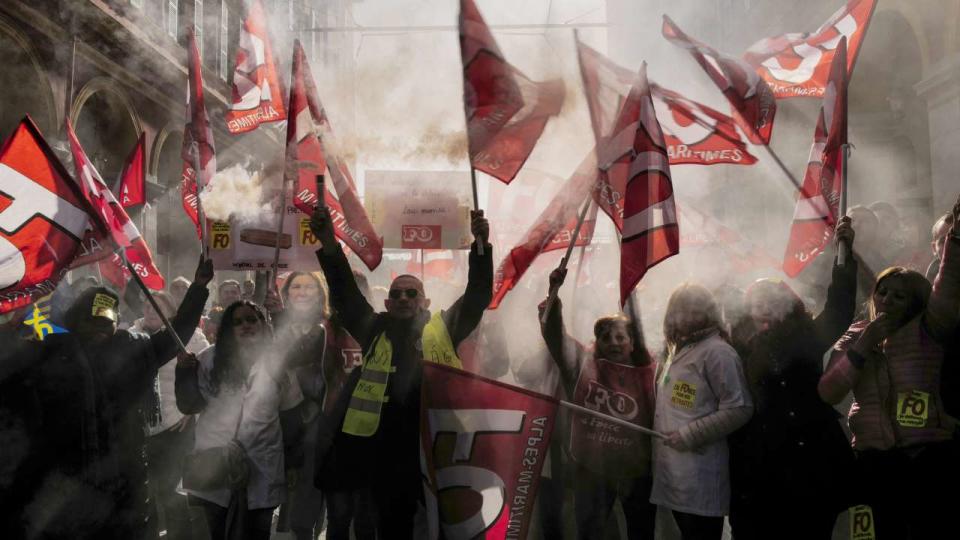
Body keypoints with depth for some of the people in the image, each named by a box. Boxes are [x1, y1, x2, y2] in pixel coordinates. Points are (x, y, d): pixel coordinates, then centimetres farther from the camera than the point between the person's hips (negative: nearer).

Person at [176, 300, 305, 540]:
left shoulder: (277, 362, 1)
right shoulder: (210, 359, -1)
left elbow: (290, 415, 9)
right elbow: (189, 406, -4)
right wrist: (185, 373, -18)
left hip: (262, 471, 1)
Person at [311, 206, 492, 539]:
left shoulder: (443, 329, 11)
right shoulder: (375, 331, 12)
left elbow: (478, 295, 2)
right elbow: (345, 294, 2)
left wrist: (481, 244, -13)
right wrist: (329, 245, -13)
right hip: (389, 449, 1)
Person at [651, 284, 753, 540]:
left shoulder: (716, 351, -13)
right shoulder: (679, 350, 16)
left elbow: (739, 409, -19)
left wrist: (690, 435, -20)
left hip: (700, 475, -9)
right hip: (674, 468, 9)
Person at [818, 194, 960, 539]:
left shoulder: (926, 332, -3)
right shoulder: (853, 337, 7)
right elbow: (827, 394, -4)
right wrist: (861, 349, -15)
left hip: (928, 458, -3)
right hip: (875, 462, 4)